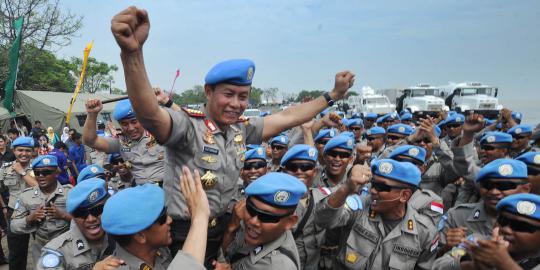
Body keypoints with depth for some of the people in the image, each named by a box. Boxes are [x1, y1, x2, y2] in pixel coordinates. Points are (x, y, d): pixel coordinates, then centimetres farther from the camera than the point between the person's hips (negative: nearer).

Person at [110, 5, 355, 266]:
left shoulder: (241, 129, 0)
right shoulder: (187, 124, -22)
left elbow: (286, 118, 7)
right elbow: (150, 115, -42)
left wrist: (333, 95, 8)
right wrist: (132, 52, -60)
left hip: (219, 232, 7)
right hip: (182, 234, -6)